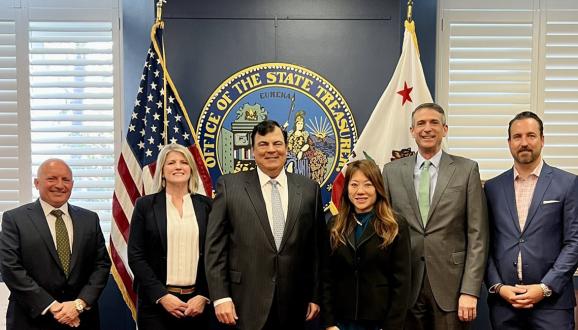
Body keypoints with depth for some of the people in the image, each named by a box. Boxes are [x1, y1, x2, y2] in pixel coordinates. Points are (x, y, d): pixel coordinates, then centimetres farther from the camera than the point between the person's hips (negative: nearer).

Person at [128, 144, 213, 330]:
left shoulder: (206, 205, 5)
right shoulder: (145, 204, 1)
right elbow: (135, 256, -3)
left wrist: (204, 296, -6)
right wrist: (161, 295, -10)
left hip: (197, 302, 1)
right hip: (155, 301, -1)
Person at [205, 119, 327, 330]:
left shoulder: (309, 189, 5)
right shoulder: (230, 185, 0)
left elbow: (317, 246, 7)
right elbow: (215, 246, -2)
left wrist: (316, 296, 5)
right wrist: (220, 297, -8)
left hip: (294, 305, 2)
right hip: (247, 306, -2)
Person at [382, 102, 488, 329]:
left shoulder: (466, 170, 0)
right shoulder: (392, 171, 5)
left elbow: (477, 235, -3)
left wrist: (470, 291, -9)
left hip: (450, 285, -1)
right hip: (405, 287, 2)